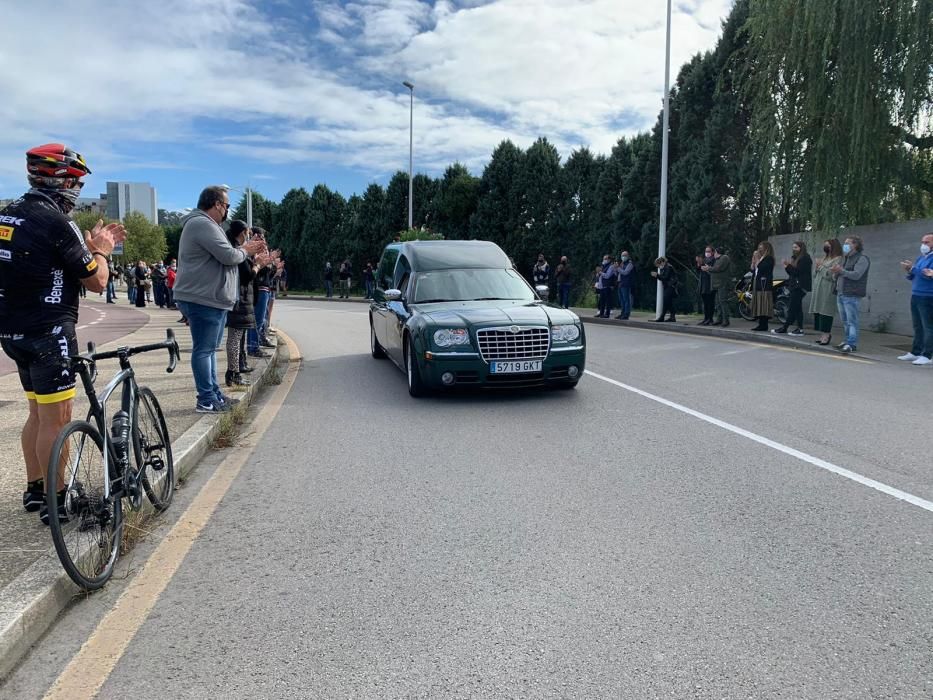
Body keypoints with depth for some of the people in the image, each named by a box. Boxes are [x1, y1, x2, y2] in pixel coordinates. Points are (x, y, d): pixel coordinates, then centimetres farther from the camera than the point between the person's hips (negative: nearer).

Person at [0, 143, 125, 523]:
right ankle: (55, 502, 6)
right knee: (56, 419, -2)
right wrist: (100, 249, 6)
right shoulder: (56, 222, -16)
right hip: (48, 332, -9)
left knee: (38, 414, 19)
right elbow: (96, 281, -11)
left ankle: (34, 490, 28)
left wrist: (92, 243, 18)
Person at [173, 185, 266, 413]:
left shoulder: (207, 225, 21)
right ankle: (206, 400, -2)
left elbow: (224, 255, 23)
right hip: (203, 300, -11)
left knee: (210, 349, 16)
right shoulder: (202, 224, -16)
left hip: (212, 299, 11)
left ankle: (214, 394, 25)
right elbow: (229, 256, -21)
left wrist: (247, 249, 13)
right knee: (204, 350, -7)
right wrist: (245, 251, -1)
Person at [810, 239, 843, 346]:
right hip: (817, 289, 8)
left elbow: (833, 275, -15)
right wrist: (816, 266, 3)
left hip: (828, 291, -8)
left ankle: (826, 335, -8)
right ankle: (822, 335, 10)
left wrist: (821, 267, -8)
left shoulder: (838, 260, -4)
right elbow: (815, 274, 23)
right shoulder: (824, 258, 21)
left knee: (825, 312, -10)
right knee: (817, 312, 5)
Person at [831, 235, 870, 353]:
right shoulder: (845, 258, 21)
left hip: (851, 295, -9)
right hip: (840, 293, 9)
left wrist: (841, 271, -28)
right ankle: (848, 341, 19)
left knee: (852, 321, -9)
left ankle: (852, 344, -10)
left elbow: (856, 275, -19)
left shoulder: (862, 258, -6)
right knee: (845, 321, 12)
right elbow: (836, 275, 21)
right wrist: (835, 272, -2)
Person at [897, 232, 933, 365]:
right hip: (915, 296, 9)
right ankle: (915, 353, 22)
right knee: (918, 327, 15)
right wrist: (909, 270, 4)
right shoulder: (921, 258, 18)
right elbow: (913, 277, 20)